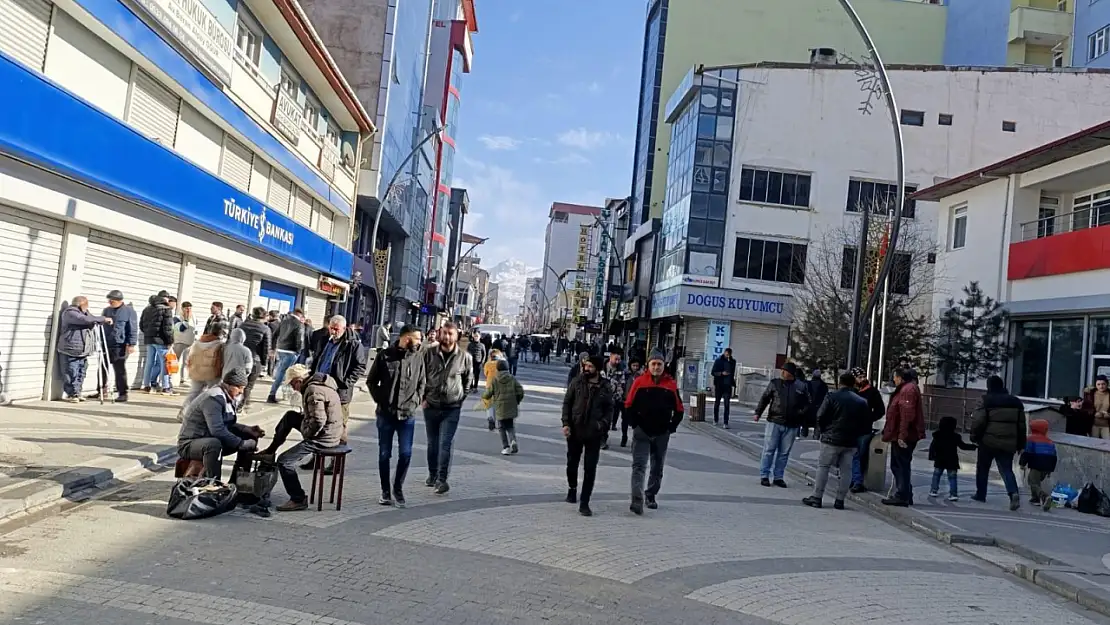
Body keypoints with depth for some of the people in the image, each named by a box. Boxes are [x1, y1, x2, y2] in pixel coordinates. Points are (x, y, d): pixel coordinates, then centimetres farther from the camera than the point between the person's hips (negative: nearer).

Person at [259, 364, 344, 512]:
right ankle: (271, 449, 32)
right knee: (289, 416, 23)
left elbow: (318, 421, -30)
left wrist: (306, 434, -15)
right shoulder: (317, 382, 10)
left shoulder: (314, 390, -24)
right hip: (328, 430, 11)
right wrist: (302, 416, 14)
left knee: (284, 461, -10)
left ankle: (298, 500, -1)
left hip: (323, 437, -11)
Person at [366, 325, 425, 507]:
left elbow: (422, 383, 9)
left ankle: (398, 489, 14)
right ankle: (386, 491, 21)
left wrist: (415, 401, -2)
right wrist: (380, 400, -1)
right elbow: (371, 380, 6)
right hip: (385, 413, 0)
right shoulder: (384, 355, -2)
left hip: (407, 415, 1)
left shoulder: (418, 357, 2)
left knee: (405, 453, -4)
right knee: (384, 454, 8)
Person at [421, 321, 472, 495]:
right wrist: (423, 397, 2)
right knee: (432, 443, 14)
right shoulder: (429, 353, -2)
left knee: (445, 444, -9)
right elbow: (421, 375, 6)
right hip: (431, 406, 2)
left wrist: (461, 397, 4)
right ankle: (432, 474, 29)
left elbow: (468, 380, 9)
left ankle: (442, 479, -6)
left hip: (452, 408, -2)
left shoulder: (464, 357, -4)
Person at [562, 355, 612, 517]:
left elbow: (609, 409, 5)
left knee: (590, 469, -3)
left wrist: (603, 424, -12)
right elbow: (567, 403, 2)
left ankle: (584, 503, 2)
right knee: (572, 463, 17)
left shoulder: (605, 387, -2)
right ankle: (572, 489, 43)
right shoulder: (576, 382, -2)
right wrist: (566, 423, -7)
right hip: (575, 430, 1)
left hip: (594, 434, -1)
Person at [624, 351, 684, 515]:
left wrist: (671, 427, 1)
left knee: (657, 468, 13)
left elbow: (679, 410, 7)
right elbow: (629, 405, 1)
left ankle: (650, 496, 29)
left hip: (662, 434, 3)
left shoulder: (671, 385, 1)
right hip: (642, 433, -2)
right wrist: (635, 424, -4)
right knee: (639, 466, -9)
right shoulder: (639, 382, -3)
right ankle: (637, 500, -15)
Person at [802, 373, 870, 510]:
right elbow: (866, 424, 6)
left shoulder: (831, 396, -7)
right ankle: (840, 500, 11)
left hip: (831, 438, -3)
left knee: (823, 467, 4)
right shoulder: (862, 402, 4)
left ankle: (817, 497, 3)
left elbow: (820, 416, -9)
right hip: (851, 442, 3)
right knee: (846, 470, 9)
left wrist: (821, 431, 6)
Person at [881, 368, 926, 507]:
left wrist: (902, 435, -26)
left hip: (902, 437, -11)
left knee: (901, 466, -6)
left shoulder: (908, 390, -15)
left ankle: (902, 496, -2)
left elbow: (907, 415, -24)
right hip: (900, 436, 11)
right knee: (897, 465, 16)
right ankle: (904, 495, 23)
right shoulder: (904, 389, 18)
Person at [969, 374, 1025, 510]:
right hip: (1008, 443, 4)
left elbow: (978, 421, -13)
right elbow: (1022, 425, 14)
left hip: (988, 442, -4)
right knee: (1007, 470, 5)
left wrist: (974, 437, 0)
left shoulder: (985, 401, -6)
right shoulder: (1016, 402, 11)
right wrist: (1021, 444, 18)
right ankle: (1013, 492, -20)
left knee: (982, 468, 12)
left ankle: (980, 495, 19)